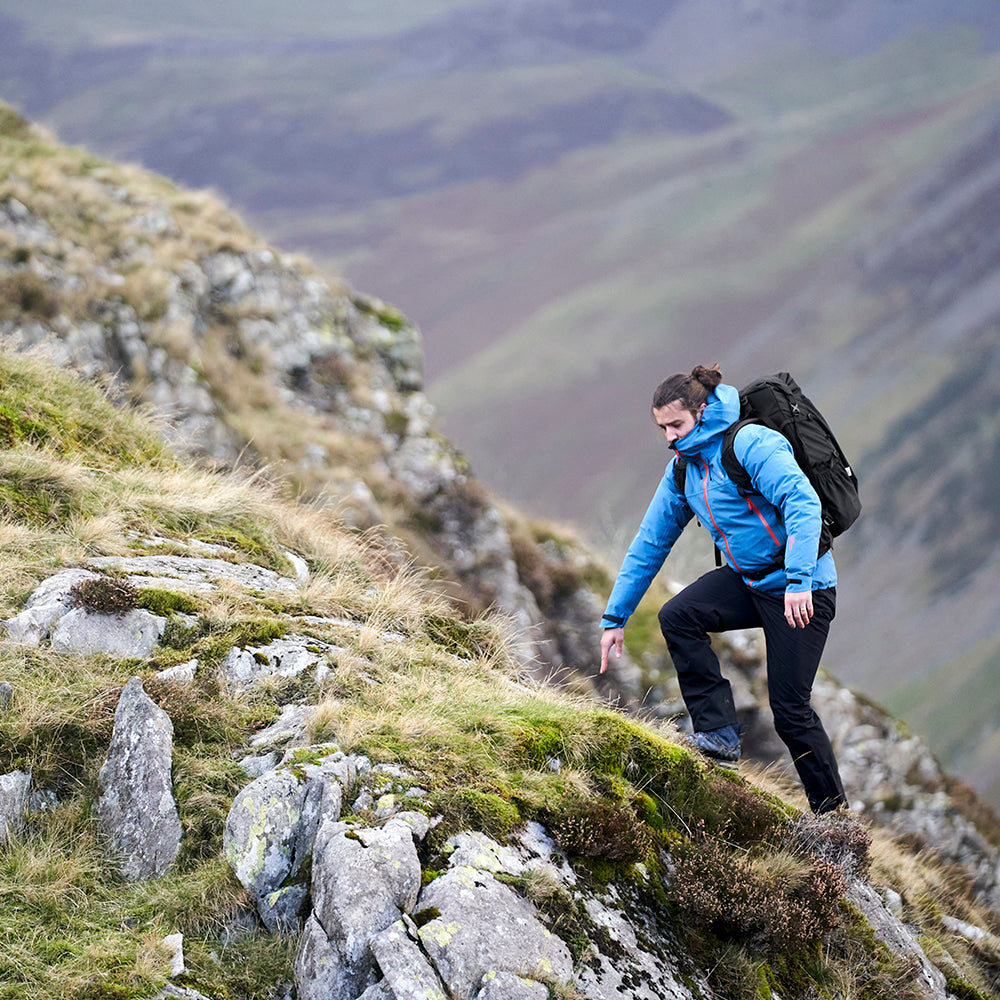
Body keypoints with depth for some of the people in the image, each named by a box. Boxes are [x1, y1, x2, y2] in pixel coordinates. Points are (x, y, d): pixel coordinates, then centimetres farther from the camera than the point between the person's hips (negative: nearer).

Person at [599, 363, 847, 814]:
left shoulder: (750, 443, -19)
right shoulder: (682, 470, 6)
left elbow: (804, 505, -29)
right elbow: (650, 543, 12)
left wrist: (799, 580, -40)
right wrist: (615, 616, 10)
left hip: (803, 591, -7)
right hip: (747, 581, 7)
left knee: (790, 708, -7)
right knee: (677, 616, -17)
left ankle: (833, 810, 10)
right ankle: (719, 732, -10)